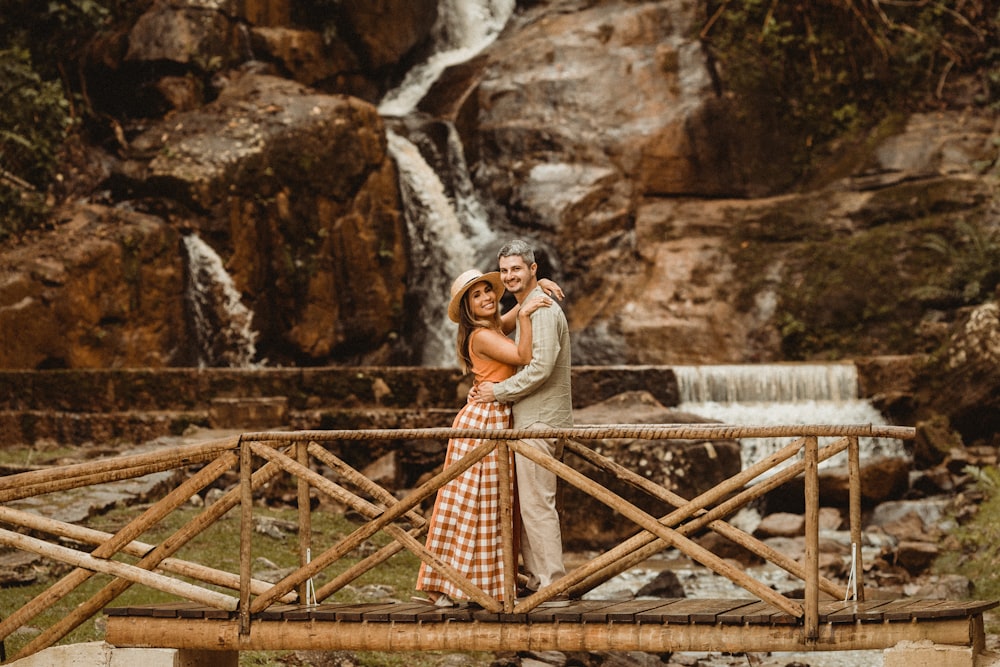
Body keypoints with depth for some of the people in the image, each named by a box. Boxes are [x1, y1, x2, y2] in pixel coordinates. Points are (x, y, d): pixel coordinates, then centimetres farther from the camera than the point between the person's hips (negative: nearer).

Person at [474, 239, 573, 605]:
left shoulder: (543, 310, -13)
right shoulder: (526, 310, 20)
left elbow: (540, 368, -22)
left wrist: (499, 391, -12)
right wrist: (495, 387, 15)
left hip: (539, 420, -11)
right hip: (528, 419, 11)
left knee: (536, 503, -11)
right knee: (526, 503, 12)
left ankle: (553, 586, -10)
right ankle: (536, 580, 16)